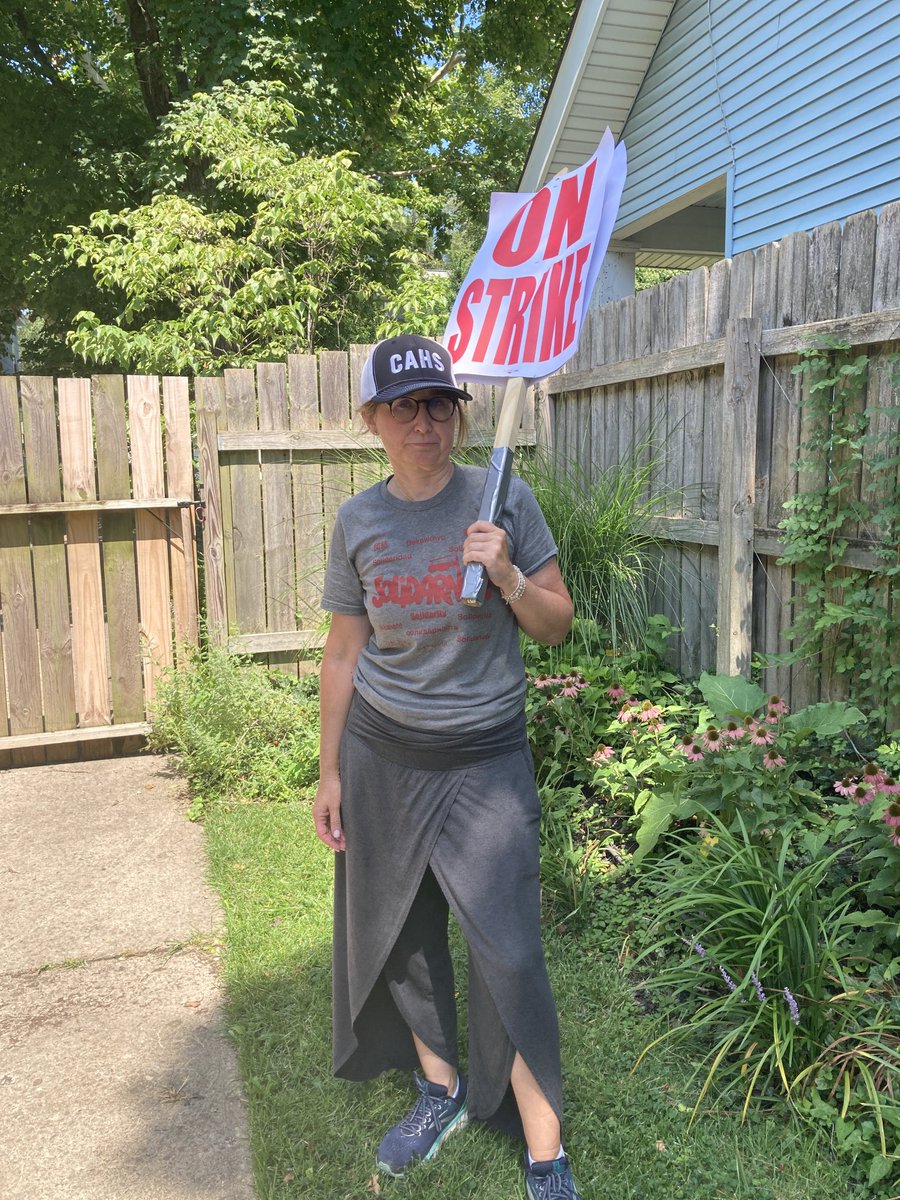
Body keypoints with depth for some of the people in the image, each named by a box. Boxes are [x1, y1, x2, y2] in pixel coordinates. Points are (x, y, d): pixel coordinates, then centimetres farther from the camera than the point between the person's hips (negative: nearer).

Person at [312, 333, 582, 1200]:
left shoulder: (502, 499, -6)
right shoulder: (359, 520, -1)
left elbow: (557, 625, -2)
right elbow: (344, 651, 5)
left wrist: (507, 574, -21)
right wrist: (329, 771, 6)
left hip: (486, 759, -3)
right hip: (383, 755, 3)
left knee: (509, 952, -4)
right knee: (398, 935, 15)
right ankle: (441, 1089, 40)